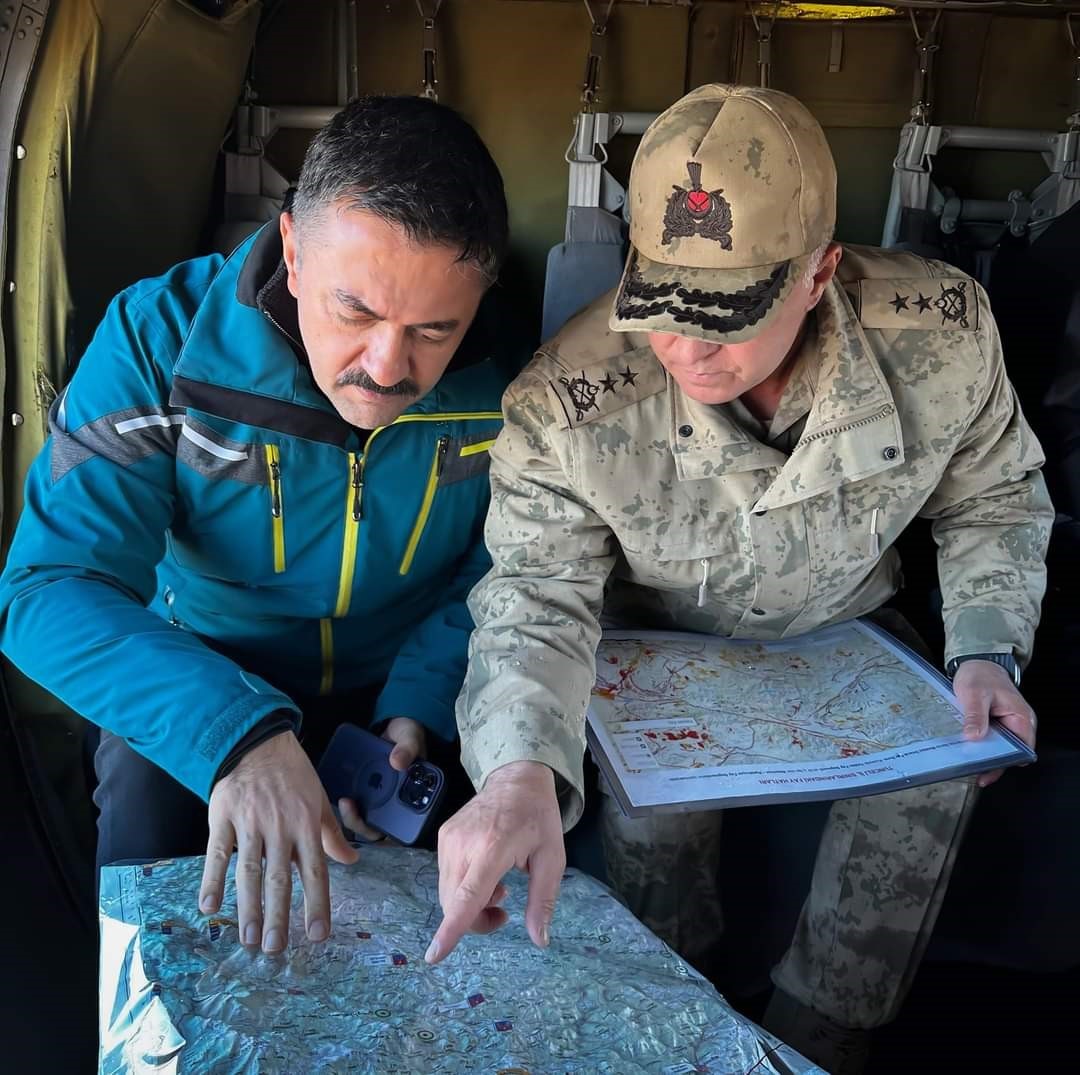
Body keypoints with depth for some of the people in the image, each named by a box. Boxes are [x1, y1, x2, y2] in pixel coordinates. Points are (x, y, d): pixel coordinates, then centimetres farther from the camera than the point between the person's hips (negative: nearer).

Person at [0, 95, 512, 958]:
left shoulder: (512, 374, -18)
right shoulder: (162, 336, -22)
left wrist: (421, 705, -22)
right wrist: (235, 735, -45)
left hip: (409, 692, 2)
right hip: (201, 685, -1)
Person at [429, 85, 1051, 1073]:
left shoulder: (945, 333, -24)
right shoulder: (565, 406, -32)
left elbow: (993, 502, -4)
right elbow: (536, 596, -28)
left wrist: (987, 650, -16)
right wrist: (519, 768, -48)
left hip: (843, 628, 3)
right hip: (660, 647, -2)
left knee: (943, 766, -20)